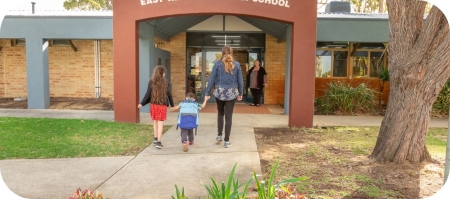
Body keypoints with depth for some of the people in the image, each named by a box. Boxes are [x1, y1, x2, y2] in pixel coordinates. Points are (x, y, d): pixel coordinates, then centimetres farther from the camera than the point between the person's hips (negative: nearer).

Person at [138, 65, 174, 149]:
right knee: (160, 123, 0)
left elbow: (148, 94, -5)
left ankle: (155, 138, 30)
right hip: (163, 105, -2)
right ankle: (158, 142, -5)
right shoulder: (165, 82, -2)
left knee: (155, 122, 19)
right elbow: (169, 94, 2)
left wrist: (142, 103, 3)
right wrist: (172, 105, 13)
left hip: (153, 104, 2)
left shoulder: (151, 81, -2)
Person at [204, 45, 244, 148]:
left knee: (220, 113, 21)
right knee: (228, 116, 5)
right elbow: (240, 80, 4)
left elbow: (211, 79, -3)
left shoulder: (217, 64, -3)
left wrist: (207, 93, 2)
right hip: (232, 93, 0)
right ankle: (226, 141, 7)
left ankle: (219, 135, 16)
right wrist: (240, 93, 15)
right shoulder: (236, 64, 0)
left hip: (219, 92, 0)